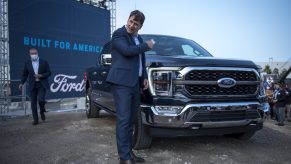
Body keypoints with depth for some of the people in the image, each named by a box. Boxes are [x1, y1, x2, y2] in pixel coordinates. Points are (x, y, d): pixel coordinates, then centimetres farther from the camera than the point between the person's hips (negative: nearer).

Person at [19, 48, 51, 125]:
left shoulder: (44, 62, 1)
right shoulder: (27, 63, 6)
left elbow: (48, 73, 1)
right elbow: (24, 74, 10)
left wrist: (41, 75, -15)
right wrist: (22, 83, -3)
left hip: (42, 85, -2)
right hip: (32, 86, 2)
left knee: (41, 100, -18)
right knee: (33, 103, 3)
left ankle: (42, 112, 15)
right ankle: (35, 120, 15)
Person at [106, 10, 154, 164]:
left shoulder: (139, 39, 21)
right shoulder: (118, 34, -2)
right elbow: (127, 50, -19)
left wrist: (144, 77, 13)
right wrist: (146, 45, -5)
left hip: (135, 83, 8)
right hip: (121, 82, -8)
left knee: (131, 120, 10)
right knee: (124, 120, -9)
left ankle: (128, 151, 20)